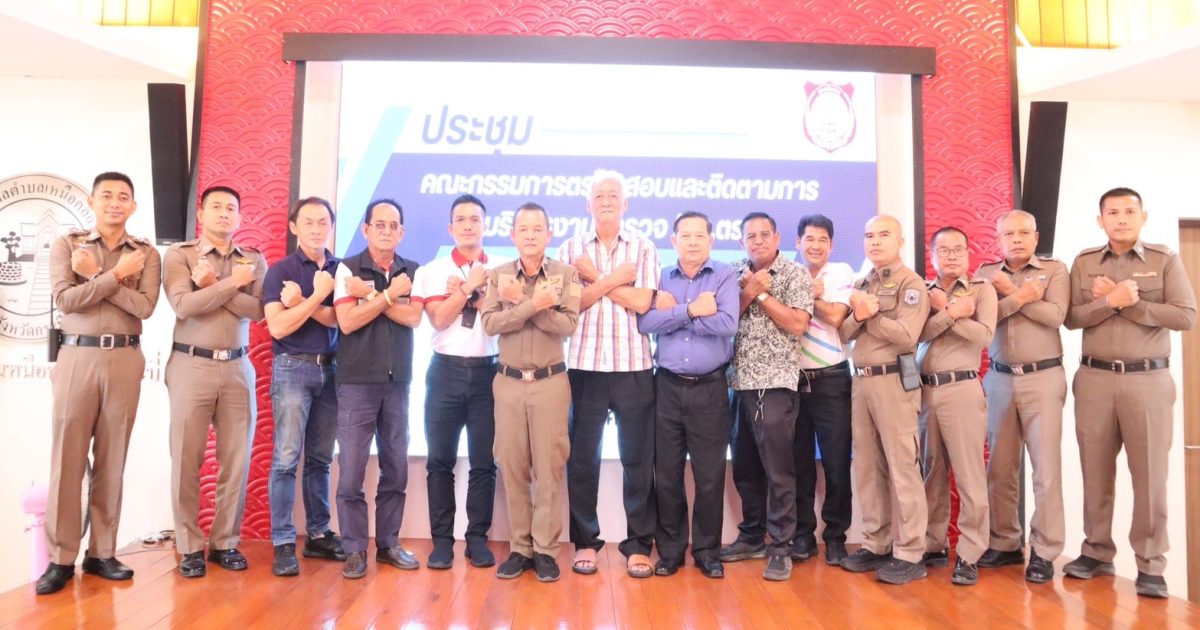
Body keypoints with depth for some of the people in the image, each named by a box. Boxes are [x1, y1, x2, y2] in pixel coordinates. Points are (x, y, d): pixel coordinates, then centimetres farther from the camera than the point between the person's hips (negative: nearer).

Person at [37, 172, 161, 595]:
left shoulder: (146, 253, 8)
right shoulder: (66, 245, 6)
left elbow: (145, 307, -6)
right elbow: (65, 300, -8)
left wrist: (95, 275, -9)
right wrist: (116, 274, -11)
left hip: (125, 360, 1)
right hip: (78, 357, -1)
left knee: (112, 458, 6)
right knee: (67, 456, 0)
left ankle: (102, 552, 15)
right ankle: (61, 558, 9)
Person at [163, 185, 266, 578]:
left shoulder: (254, 260, 9)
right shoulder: (179, 255, 3)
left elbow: (258, 309, -6)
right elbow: (183, 305, -13)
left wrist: (212, 285, -12)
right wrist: (231, 282, -13)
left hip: (238, 368, 2)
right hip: (192, 366, -2)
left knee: (236, 460, 4)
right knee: (187, 460, 2)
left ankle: (226, 542, 16)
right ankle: (190, 546, 13)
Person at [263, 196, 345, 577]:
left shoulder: (341, 270, 8)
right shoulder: (280, 270, -1)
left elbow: (341, 319, -5)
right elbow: (278, 327, -11)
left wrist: (299, 302, -16)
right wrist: (318, 295, -13)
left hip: (331, 369, 3)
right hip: (293, 369, -3)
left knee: (320, 458, 9)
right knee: (287, 458, -5)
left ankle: (318, 535, 18)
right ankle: (283, 543, 0)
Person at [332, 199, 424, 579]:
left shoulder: (413, 272, 8)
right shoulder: (347, 268, -1)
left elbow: (413, 318, -7)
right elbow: (347, 322, -12)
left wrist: (370, 295, -12)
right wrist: (389, 294, -11)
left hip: (398, 383, 3)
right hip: (357, 382, -3)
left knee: (396, 468, 8)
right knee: (351, 469, -1)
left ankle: (389, 543, 21)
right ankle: (354, 549, 10)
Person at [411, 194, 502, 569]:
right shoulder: (432, 271, 5)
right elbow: (438, 318, -8)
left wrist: (464, 292, -9)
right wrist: (472, 286, -8)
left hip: (487, 371, 0)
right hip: (446, 370, 0)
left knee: (484, 461, 5)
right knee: (440, 460, 4)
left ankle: (478, 538, 17)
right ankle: (442, 540, 15)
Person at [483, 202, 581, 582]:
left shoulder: (566, 274, 0)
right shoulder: (499, 276, 5)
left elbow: (567, 325, -13)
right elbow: (491, 324, -10)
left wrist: (519, 301, -17)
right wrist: (534, 303, -21)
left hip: (550, 381, -2)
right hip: (508, 381, 2)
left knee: (549, 467, 1)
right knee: (512, 467, 6)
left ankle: (545, 549, 12)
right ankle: (519, 548, 18)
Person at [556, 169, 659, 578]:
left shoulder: (643, 249, 5)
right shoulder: (571, 248, 6)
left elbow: (642, 302, -8)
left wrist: (594, 278, -6)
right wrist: (614, 279, -11)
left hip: (634, 367, 0)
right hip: (585, 366, 1)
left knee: (638, 459, 4)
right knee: (582, 457, 6)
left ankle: (639, 544, 14)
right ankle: (585, 541, 18)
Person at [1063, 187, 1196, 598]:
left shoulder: (1165, 260, 3)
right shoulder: (1084, 263, 8)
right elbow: (1072, 318, 0)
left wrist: (1130, 302, -11)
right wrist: (1110, 301, -14)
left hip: (1148, 379, -1)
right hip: (1095, 378, 2)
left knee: (1150, 474, 1)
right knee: (1096, 472, 8)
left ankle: (1150, 566, 10)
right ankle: (1096, 553, 19)